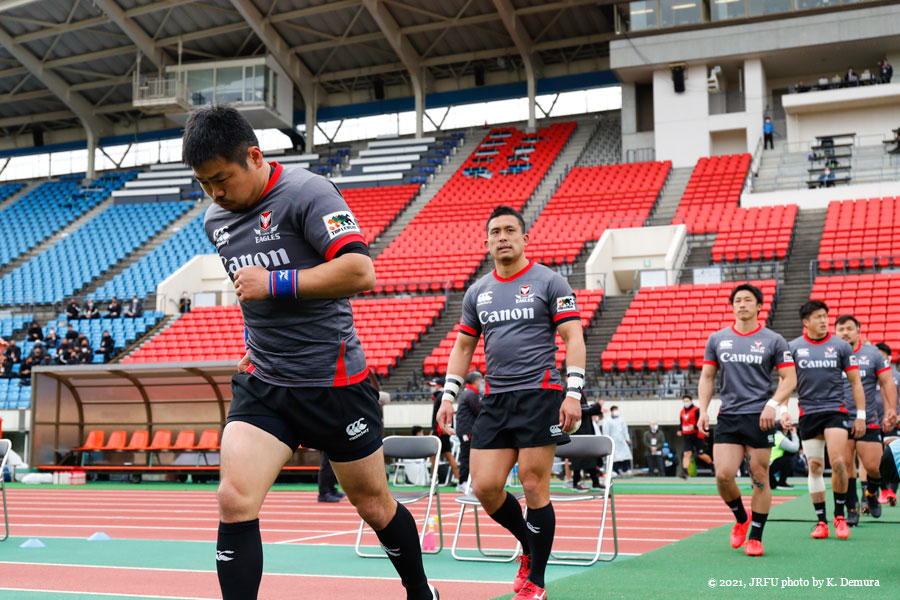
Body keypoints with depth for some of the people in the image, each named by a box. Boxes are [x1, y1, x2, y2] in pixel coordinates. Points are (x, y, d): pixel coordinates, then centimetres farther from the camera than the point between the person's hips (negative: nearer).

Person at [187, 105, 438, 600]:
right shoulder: (216, 220, 8)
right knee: (234, 499, -14)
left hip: (334, 383, -5)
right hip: (261, 384, 5)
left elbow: (360, 271, -26)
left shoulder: (307, 193, -15)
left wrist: (273, 283, -23)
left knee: (373, 504, 11)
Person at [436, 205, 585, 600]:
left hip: (540, 394, -5)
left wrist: (574, 393, -15)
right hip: (495, 400, 5)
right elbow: (463, 346, 20)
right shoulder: (477, 292, 14)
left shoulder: (549, 282, 0)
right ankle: (529, 548, 24)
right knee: (484, 487, -2)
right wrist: (448, 396, 11)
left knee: (534, 487, -5)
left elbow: (573, 338, -5)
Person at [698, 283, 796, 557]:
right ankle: (741, 519, 20)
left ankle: (755, 537, 13)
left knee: (760, 478, 0)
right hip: (728, 418, 2)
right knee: (723, 475, -8)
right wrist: (703, 410, 3)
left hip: (760, 418, -2)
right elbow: (707, 377, 15)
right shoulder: (717, 339, 9)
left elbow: (789, 378, 1)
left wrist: (773, 404, -14)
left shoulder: (773, 340, 2)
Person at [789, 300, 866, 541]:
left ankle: (839, 515, 4)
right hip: (808, 413, 1)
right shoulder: (794, 347, 3)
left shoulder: (841, 346, 3)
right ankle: (821, 521, 11)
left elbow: (855, 382, 7)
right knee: (815, 466, 3)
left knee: (838, 462, -13)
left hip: (835, 410, -1)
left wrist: (860, 415, 3)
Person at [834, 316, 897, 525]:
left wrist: (891, 411, -2)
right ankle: (852, 509, 8)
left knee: (873, 466, -3)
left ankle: (871, 492, 30)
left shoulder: (873, 354, 4)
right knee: (846, 465, -4)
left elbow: (888, 383, 6)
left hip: (869, 420, 0)